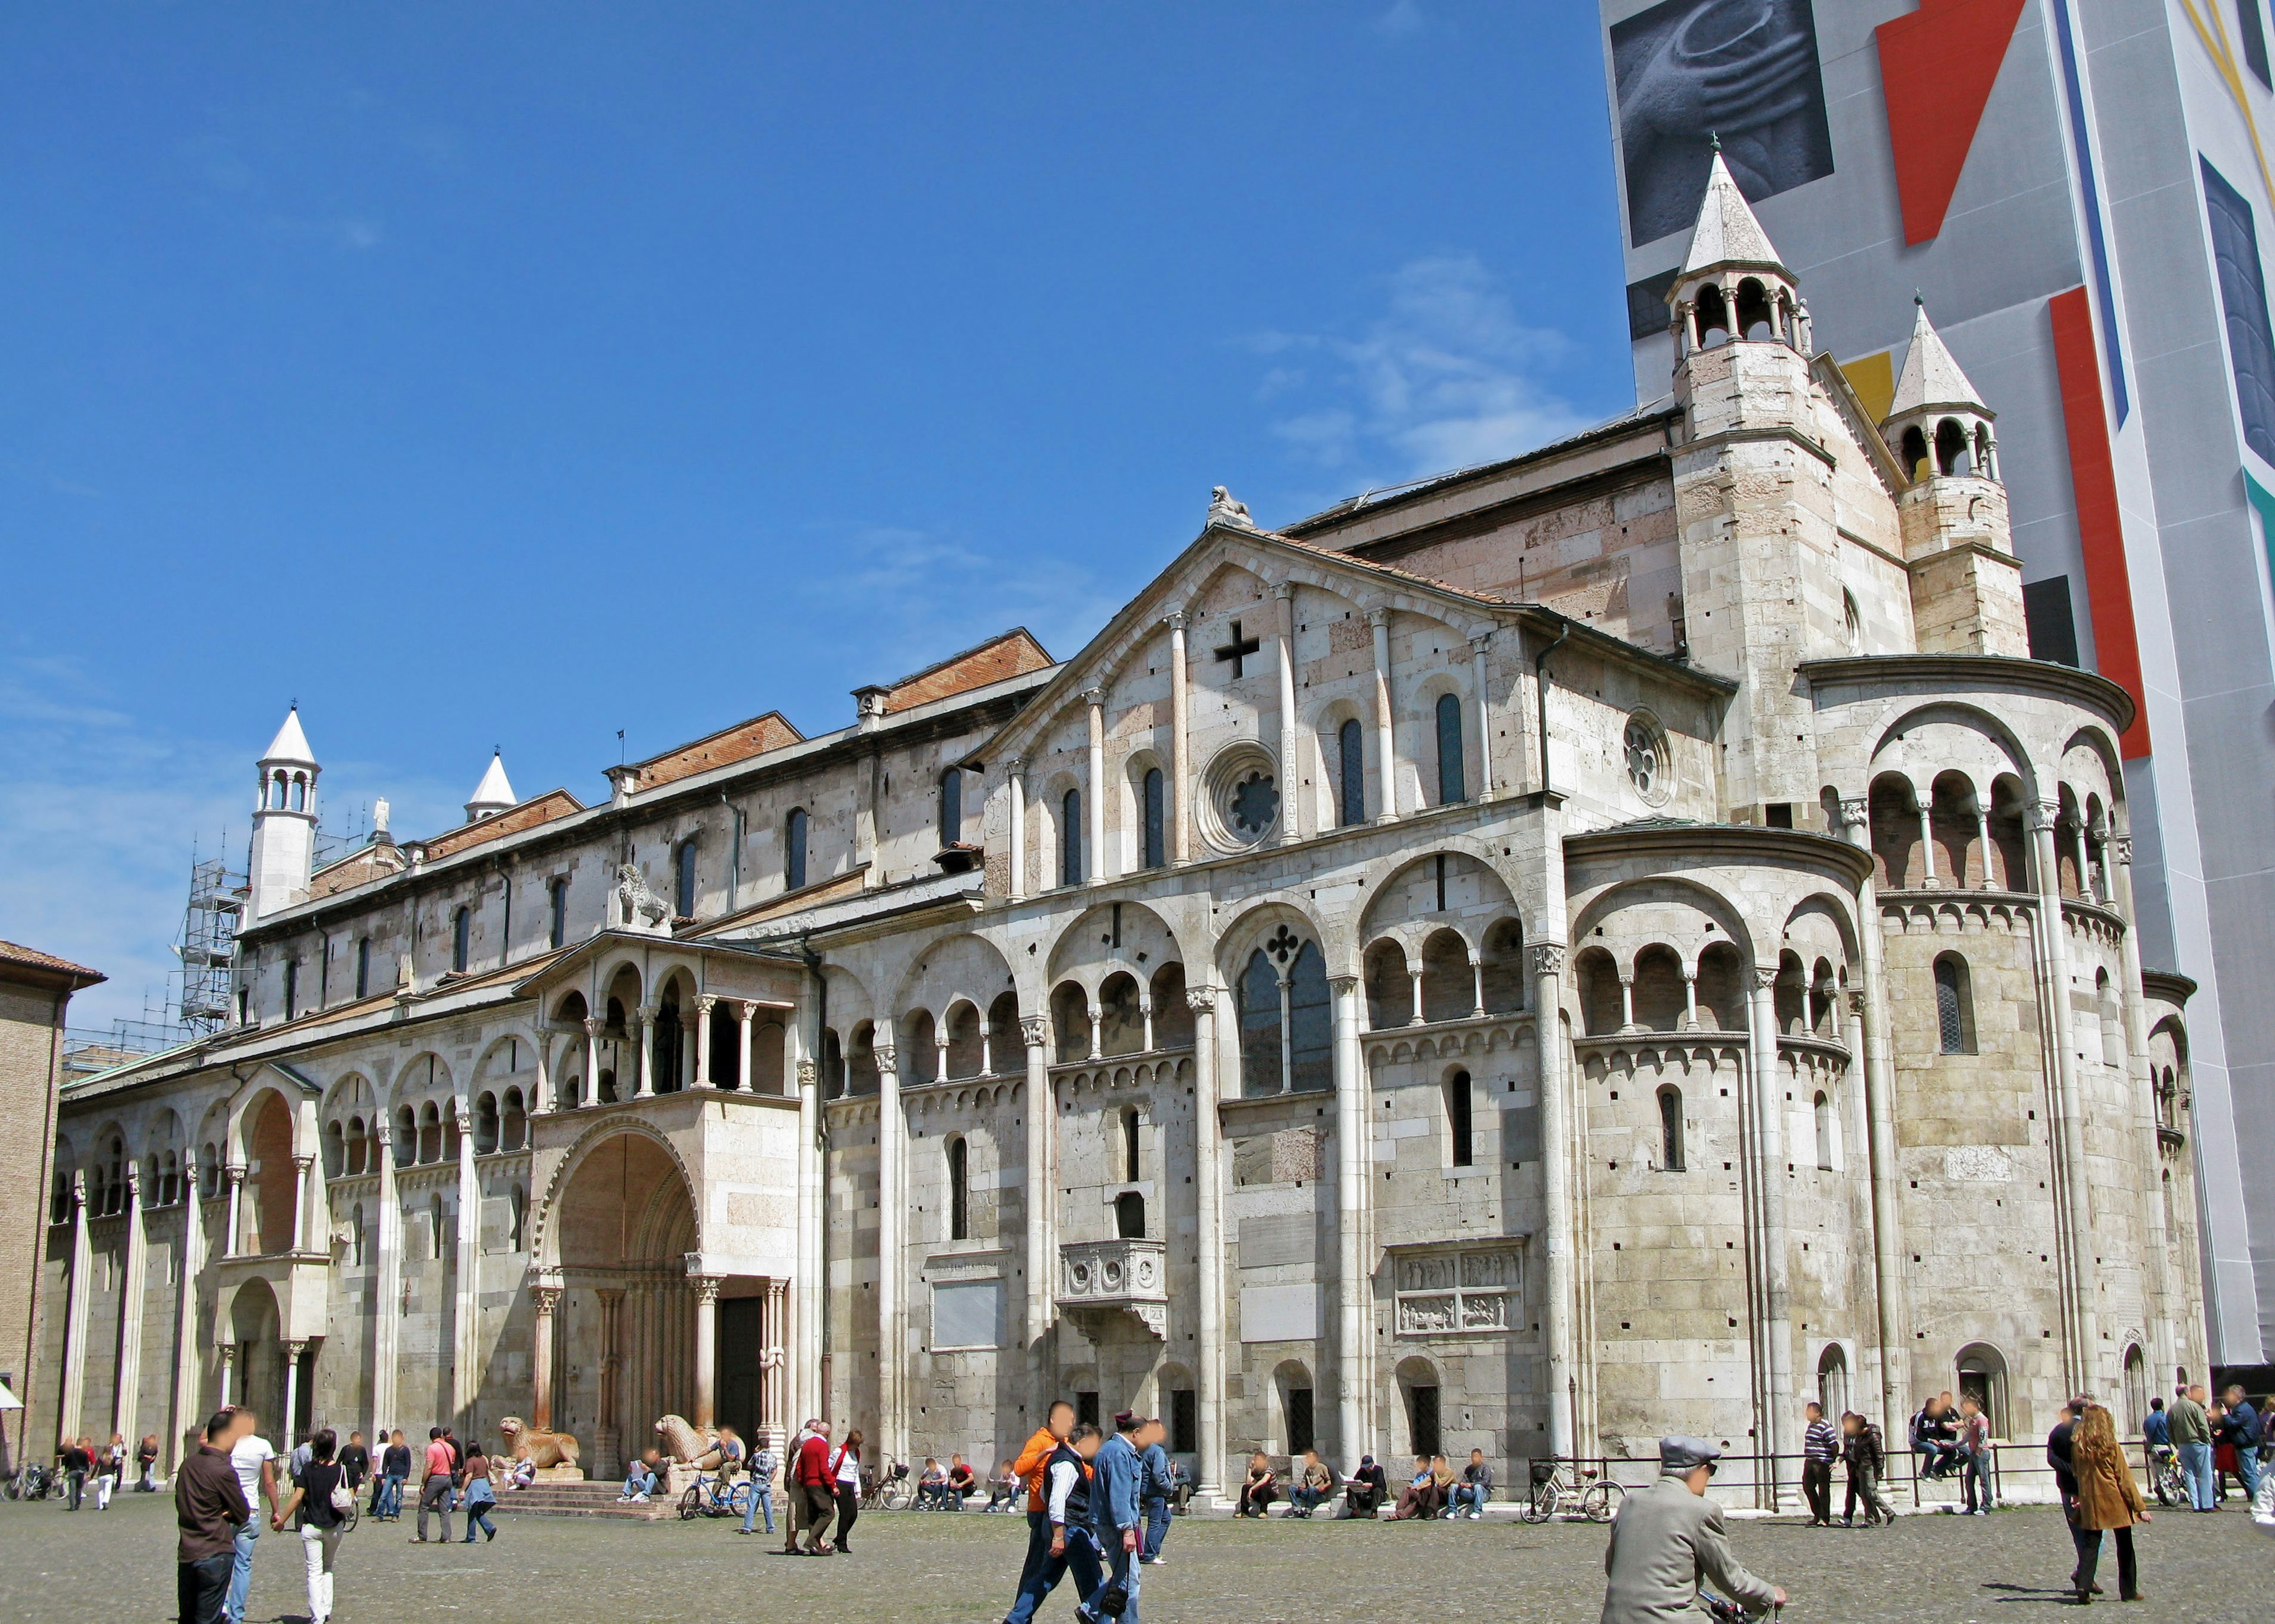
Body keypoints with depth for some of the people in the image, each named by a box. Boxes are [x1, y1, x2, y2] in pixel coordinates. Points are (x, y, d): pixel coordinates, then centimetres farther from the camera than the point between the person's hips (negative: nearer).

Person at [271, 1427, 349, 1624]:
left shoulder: (307, 1469, -5)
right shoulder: (341, 1470, -5)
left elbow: (297, 1497, -10)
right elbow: (351, 1498, -7)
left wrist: (281, 1519, -2)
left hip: (311, 1527, -1)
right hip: (334, 1527, 1)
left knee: (315, 1572, 1)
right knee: (327, 1569, 21)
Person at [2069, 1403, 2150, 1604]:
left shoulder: (2077, 1446, -1)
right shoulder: (2110, 1445, -10)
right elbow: (2125, 1478, -9)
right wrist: (2140, 1506, -5)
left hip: (2090, 1504, 2)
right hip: (2115, 1503, -2)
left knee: (2090, 1546, 6)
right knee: (2125, 1547, 11)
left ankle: (2084, 1586, -10)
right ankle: (2129, 1591, 15)